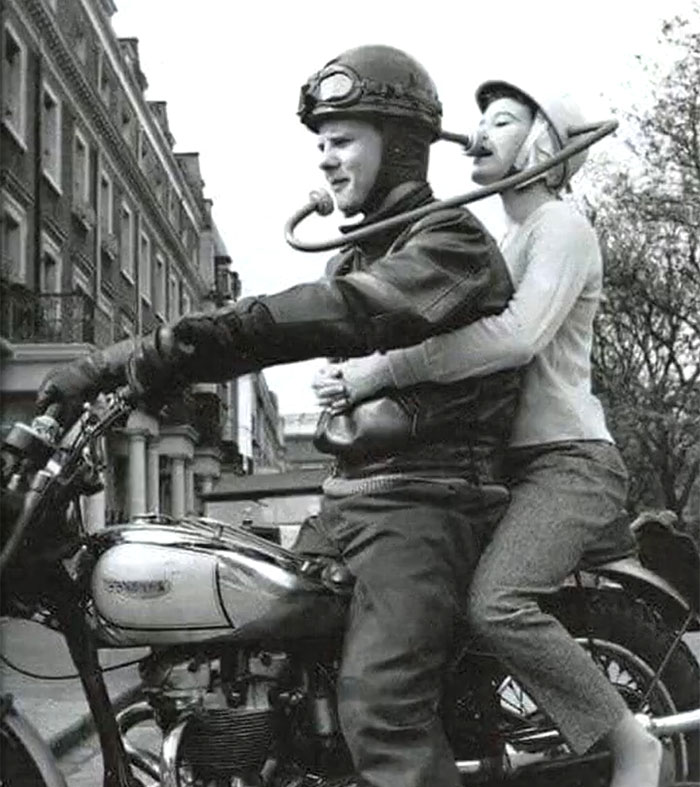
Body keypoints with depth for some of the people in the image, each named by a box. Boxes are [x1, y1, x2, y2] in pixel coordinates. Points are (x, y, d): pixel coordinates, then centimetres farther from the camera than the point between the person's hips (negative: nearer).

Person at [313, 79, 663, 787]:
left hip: (567, 458, -9)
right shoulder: (504, 240, 25)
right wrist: (355, 370, 5)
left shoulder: (562, 228, -6)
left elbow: (516, 336, -25)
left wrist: (384, 370, -28)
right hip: (512, 461, 9)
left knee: (495, 603, -31)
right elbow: (452, 333, 21)